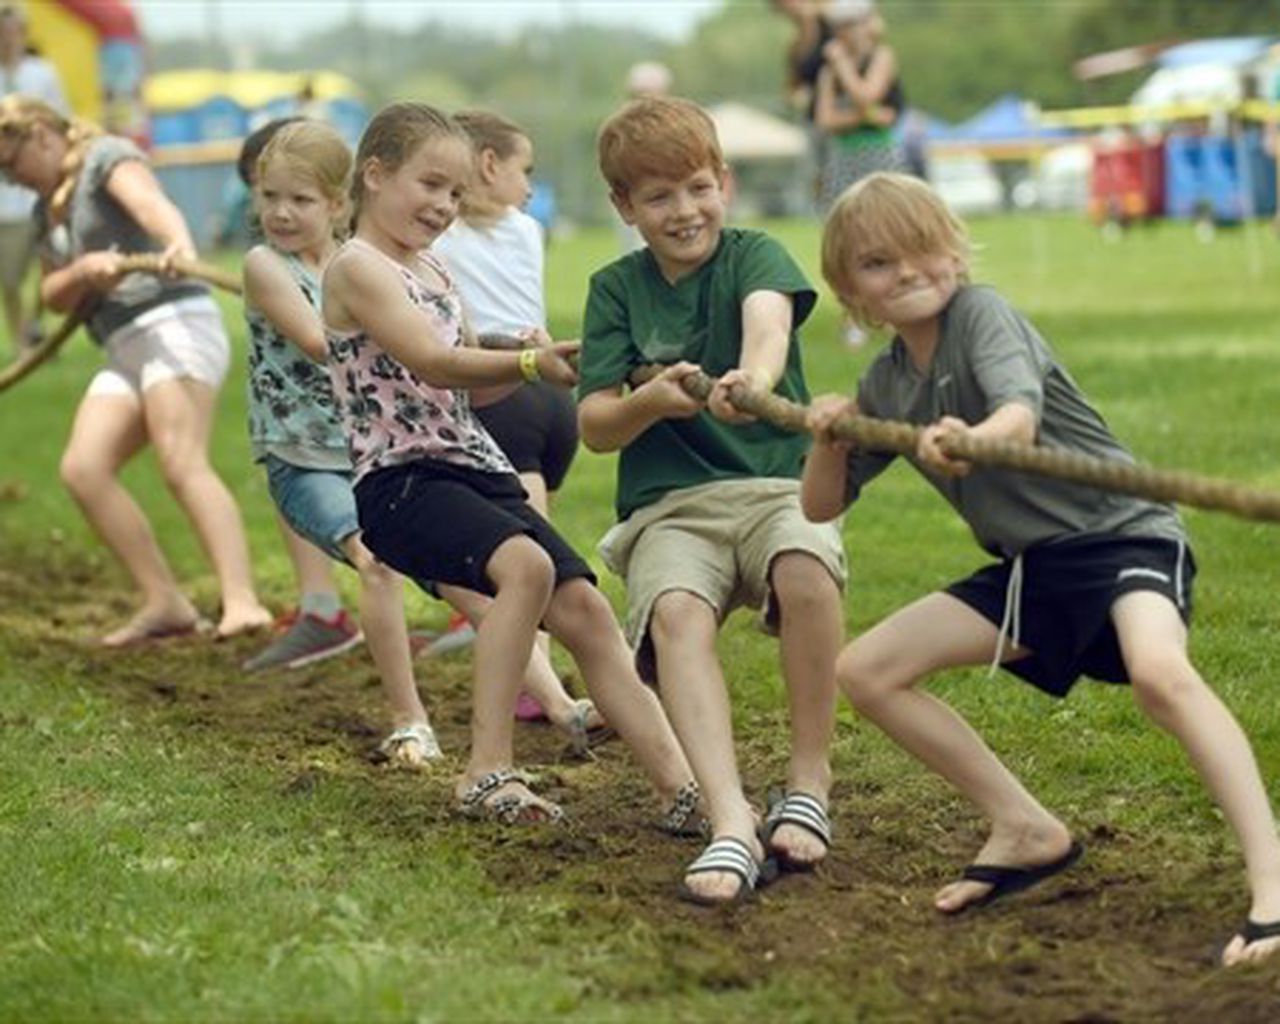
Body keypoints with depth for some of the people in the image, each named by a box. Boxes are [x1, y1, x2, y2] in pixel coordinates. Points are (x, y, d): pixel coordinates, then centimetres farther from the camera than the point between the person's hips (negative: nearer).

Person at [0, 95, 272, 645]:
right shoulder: (47, 210, 23)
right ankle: (165, 603, -8)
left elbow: (150, 203, -21)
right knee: (82, 469, -7)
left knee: (183, 464, -25)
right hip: (125, 349, 9)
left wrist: (180, 244, -43)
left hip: (171, 320, -9)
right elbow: (53, 296, 16)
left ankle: (242, 601, -38)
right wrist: (83, 271, -7)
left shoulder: (106, 157, 0)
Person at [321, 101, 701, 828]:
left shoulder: (435, 271, 20)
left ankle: (685, 787, -6)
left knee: (584, 606, -5)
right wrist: (531, 363, -29)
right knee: (526, 565, -32)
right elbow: (433, 363, -18)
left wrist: (537, 363, 3)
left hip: (478, 469, 8)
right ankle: (487, 773, -26)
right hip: (401, 480, -8)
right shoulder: (357, 269, -6)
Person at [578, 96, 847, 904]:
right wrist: (651, 400, -19)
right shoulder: (617, 288, 10)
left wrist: (756, 370, -47)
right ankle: (733, 825, -42)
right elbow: (594, 428, 4)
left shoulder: (754, 256, 3)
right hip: (668, 507, 1)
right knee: (674, 611, -32)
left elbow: (769, 314, -23)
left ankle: (809, 787, -17)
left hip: (779, 484, -1)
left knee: (807, 570, -35)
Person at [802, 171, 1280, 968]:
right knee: (867, 671, 4)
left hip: (1121, 531, -8)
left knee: (1159, 672, -37)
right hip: (1031, 565, 8)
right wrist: (828, 438, -9)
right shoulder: (885, 386, 8)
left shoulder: (981, 313, -13)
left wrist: (973, 440, -56)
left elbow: (1020, 415, -33)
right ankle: (1029, 833, 11)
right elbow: (822, 508, 12)